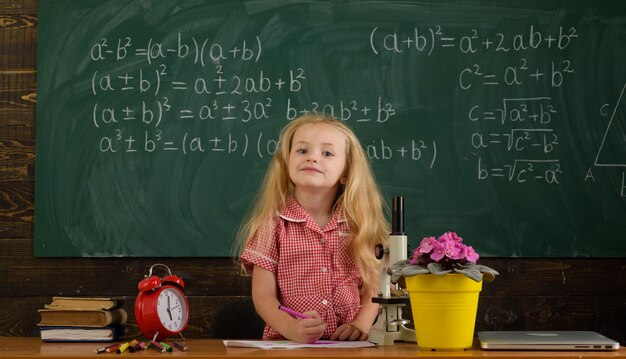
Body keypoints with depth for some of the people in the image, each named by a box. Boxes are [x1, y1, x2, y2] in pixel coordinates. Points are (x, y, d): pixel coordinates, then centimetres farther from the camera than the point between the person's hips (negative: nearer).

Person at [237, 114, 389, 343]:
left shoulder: (357, 224, 8)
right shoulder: (274, 224, 2)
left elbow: (373, 286, 13)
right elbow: (263, 296, -2)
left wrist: (361, 324, -6)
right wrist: (291, 328, -20)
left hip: (348, 346, 2)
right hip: (289, 345, -2)